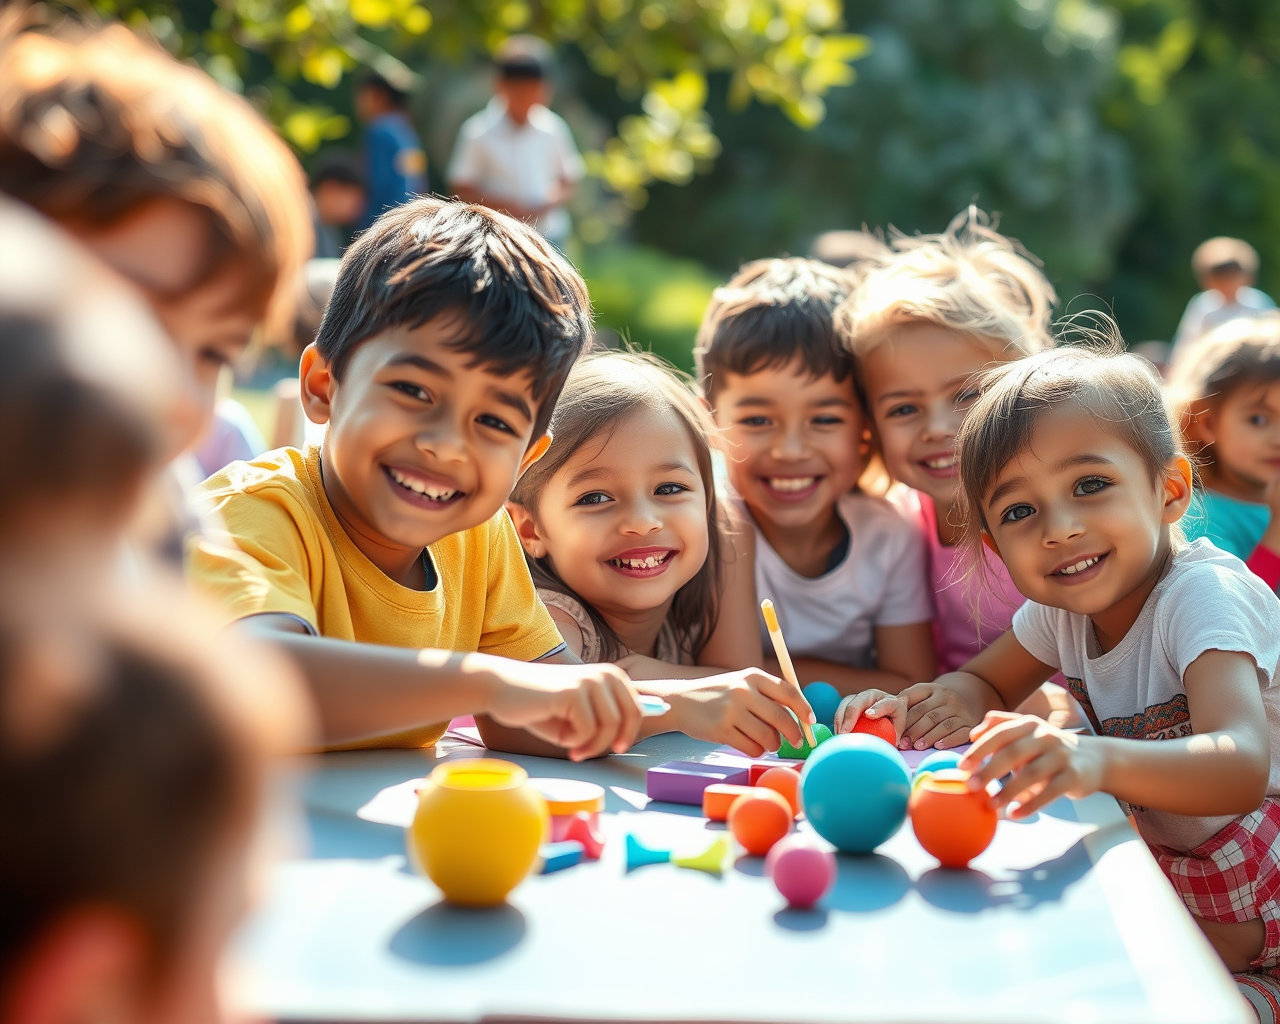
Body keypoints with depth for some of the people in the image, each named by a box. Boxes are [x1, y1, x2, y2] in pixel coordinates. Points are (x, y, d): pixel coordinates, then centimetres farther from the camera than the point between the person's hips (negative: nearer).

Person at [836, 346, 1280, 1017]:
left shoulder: (1204, 596, -26)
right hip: (1167, 872, 6)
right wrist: (922, 708, -15)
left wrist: (1097, 760, -62)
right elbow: (984, 684, 10)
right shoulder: (1060, 609, -5)